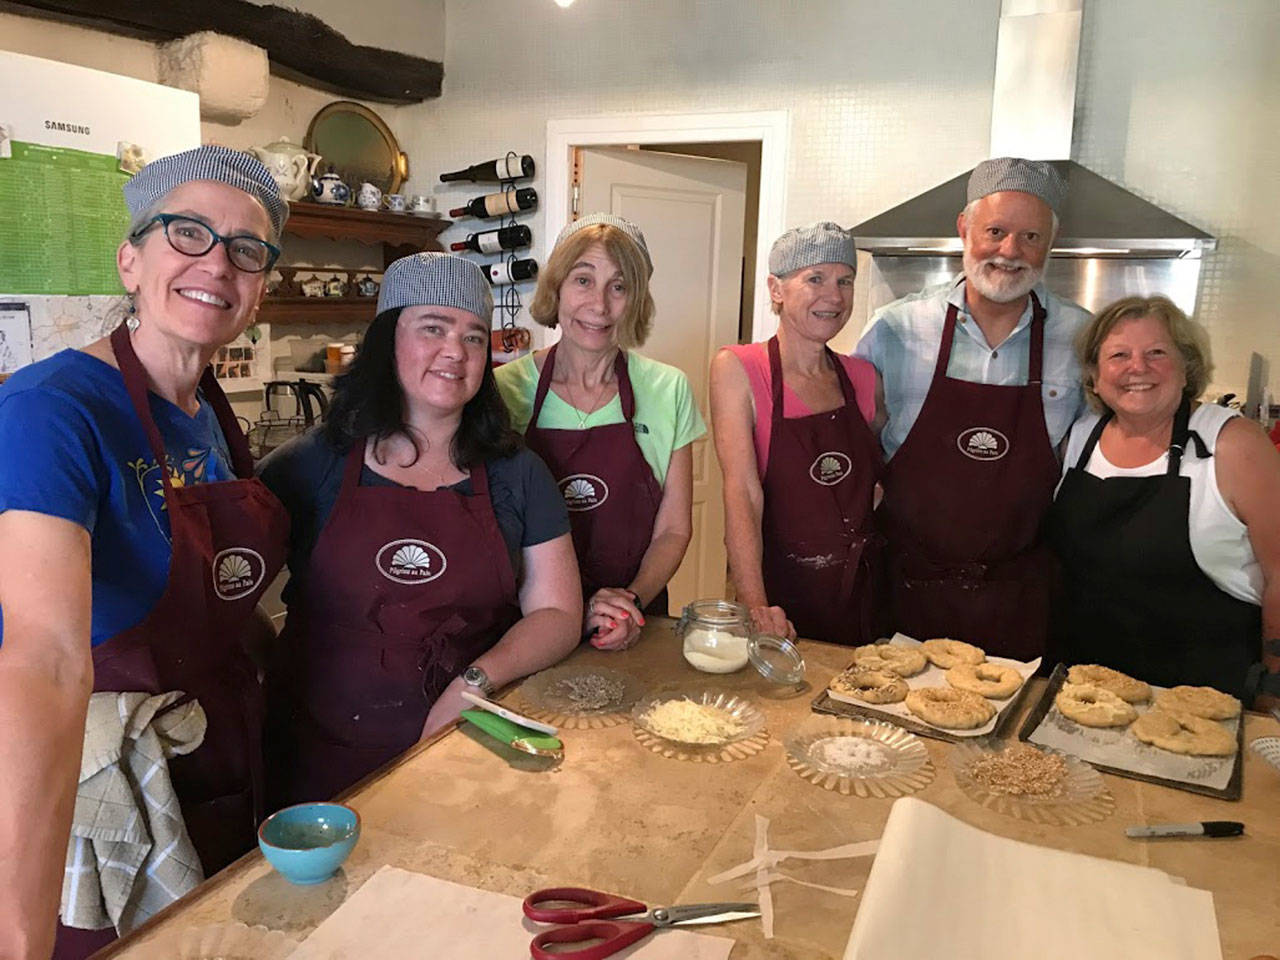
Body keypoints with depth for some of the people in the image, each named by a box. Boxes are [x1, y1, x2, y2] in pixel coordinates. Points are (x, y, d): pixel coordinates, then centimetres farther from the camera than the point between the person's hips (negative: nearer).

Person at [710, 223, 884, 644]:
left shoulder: (864, 378, 5)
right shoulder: (737, 368, -8)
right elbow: (742, 492, -17)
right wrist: (756, 606, -28)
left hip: (863, 594, 4)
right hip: (781, 593, -4)